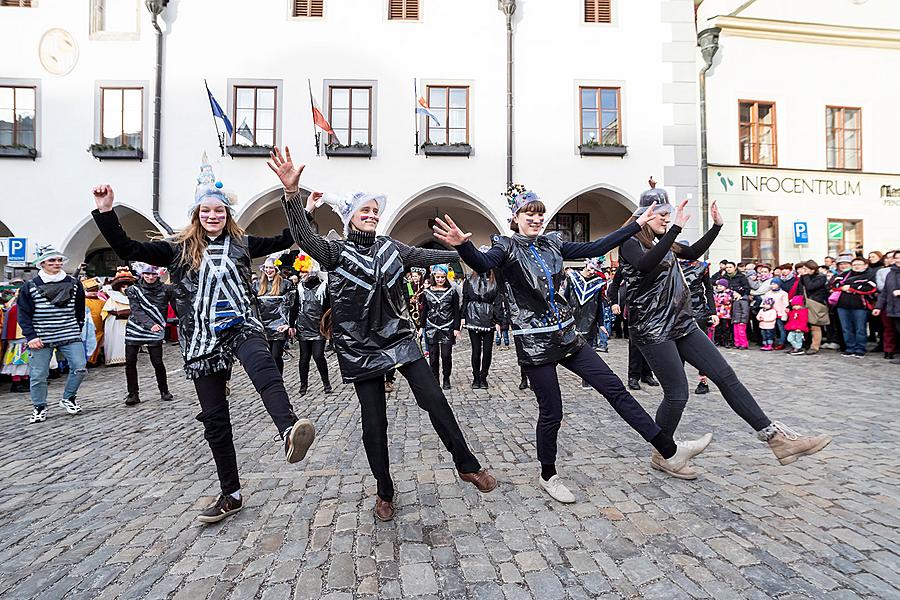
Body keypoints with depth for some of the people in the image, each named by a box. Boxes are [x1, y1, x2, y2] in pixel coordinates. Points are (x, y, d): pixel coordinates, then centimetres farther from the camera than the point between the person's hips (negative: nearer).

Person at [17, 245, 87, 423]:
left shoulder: (74, 283, 5)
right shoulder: (30, 286, -1)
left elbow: (80, 310, 14)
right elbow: (23, 314, 0)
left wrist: (78, 330, 11)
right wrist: (31, 336, -9)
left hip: (70, 337, 1)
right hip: (41, 339, -1)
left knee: (80, 367, -6)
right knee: (38, 375, 5)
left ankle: (68, 399, 16)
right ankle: (39, 408, 23)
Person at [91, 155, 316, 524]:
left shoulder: (242, 243, 10)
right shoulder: (179, 248, 7)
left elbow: (284, 240, 15)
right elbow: (127, 250, 2)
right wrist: (104, 211, -7)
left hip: (242, 326, -1)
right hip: (202, 340, 1)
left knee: (263, 367, -39)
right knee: (215, 420, 5)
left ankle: (289, 431, -61)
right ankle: (231, 495, 18)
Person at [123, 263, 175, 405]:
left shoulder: (165, 289, 0)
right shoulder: (134, 290, 1)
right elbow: (136, 311, -11)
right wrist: (150, 325, -23)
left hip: (155, 332, -2)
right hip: (134, 329, 2)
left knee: (157, 362, -4)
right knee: (130, 362, 2)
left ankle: (164, 391, 15)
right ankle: (133, 394, 16)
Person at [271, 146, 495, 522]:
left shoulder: (390, 247, 7)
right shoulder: (336, 252, -4)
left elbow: (427, 256, 14)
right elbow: (305, 238, -23)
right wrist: (292, 194, -38)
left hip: (399, 339, 3)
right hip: (360, 348, -2)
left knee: (434, 400, -5)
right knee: (374, 422, 4)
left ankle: (466, 465, 15)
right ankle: (385, 493, 24)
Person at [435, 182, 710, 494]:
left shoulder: (551, 243, 10)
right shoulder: (506, 247, -7)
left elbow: (595, 248, 11)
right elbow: (482, 264, -29)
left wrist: (638, 224, 12)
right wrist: (463, 245, -50)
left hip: (566, 336, 6)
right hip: (535, 342, -6)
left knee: (615, 387, 7)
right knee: (551, 412, 3)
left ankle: (668, 451, 20)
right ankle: (547, 476, 27)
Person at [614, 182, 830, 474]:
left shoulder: (663, 242, 15)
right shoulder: (631, 244, -9)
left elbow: (693, 253, 29)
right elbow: (646, 265, -31)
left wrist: (716, 226, 19)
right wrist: (676, 228, -34)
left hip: (682, 324, 8)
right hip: (653, 329, -8)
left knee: (725, 375, 4)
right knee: (677, 394, -6)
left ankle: (776, 438, 10)